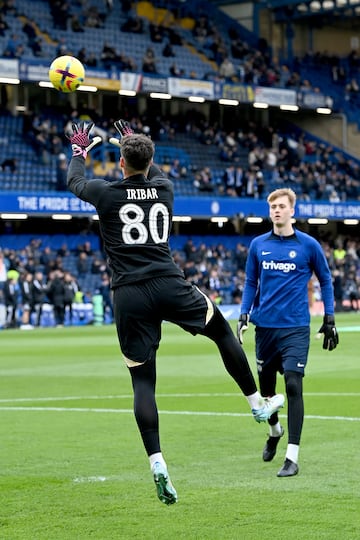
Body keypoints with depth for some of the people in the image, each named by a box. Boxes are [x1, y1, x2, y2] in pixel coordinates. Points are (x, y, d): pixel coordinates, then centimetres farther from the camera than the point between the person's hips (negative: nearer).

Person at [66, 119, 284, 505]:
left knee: (142, 381, 0)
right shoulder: (163, 189, 8)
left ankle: (156, 463, -10)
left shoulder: (107, 193, -1)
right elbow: (154, 173, 35)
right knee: (223, 332, 25)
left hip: (129, 296, -1)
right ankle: (257, 405, 32)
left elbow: (74, 181, 22)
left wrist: (80, 150, 41)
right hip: (170, 285, 2)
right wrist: (136, 143, 49)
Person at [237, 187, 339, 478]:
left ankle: (292, 457, -11)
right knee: (266, 385, 13)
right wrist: (244, 315, 3)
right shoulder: (258, 245, 5)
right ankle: (275, 430, 43)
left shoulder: (308, 245, -2)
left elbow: (325, 280, 8)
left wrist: (329, 318, 4)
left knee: (293, 385, -13)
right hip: (265, 326, 3)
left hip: (295, 328, -3)